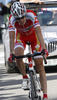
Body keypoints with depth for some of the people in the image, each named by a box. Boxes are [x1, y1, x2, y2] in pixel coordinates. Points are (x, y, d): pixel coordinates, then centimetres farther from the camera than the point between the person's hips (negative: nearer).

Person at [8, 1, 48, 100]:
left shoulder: (31, 15, -37)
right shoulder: (12, 19, -31)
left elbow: (39, 33, -41)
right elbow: (12, 37, -32)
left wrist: (44, 49, -51)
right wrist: (12, 53, -43)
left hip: (33, 35, -1)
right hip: (21, 36, 1)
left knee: (40, 66, -9)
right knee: (18, 57, -29)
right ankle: (25, 78, 0)